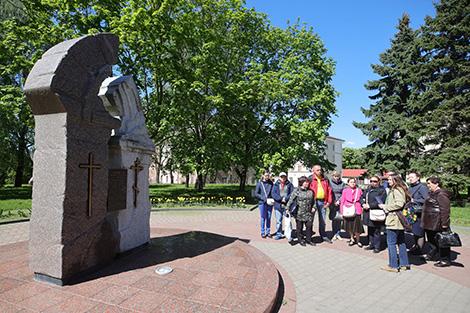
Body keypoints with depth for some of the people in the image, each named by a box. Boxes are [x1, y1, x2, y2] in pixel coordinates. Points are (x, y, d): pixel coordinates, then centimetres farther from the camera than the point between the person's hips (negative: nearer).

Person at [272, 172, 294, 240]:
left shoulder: (290, 185, 7)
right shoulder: (276, 185, 8)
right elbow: (273, 194, -2)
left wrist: (286, 199, -16)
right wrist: (281, 199, -14)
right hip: (278, 205, 1)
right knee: (278, 221, 8)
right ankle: (278, 234, 21)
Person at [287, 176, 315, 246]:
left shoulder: (310, 191, 8)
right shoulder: (297, 190, -6)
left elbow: (313, 200, 19)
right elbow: (291, 199, -11)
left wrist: (313, 207, 6)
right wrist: (288, 207, -18)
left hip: (309, 212, 4)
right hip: (299, 213, -4)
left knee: (309, 226, 6)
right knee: (299, 227, 6)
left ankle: (308, 240, 23)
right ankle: (300, 240, 21)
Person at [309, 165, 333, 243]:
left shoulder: (325, 180, 11)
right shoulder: (311, 179, -4)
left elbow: (329, 190, 12)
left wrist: (328, 202, 4)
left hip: (323, 202, 4)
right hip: (314, 201, -4)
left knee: (323, 220, 14)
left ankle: (323, 236, 26)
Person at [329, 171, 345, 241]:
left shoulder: (342, 184, 5)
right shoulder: (330, 183, 1)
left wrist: (339, 201, -9)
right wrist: (332, 201, -9)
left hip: (340, 203, 1)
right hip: (332, 203, -1)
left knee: (339, 219, 4)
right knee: (333, 219, 2)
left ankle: (338, 234, 17)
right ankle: (334, 234, 13)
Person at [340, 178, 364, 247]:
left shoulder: (359, 190, 1)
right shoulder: (345, 191, 0)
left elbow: (361, 200, 9)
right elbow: (342, 201, 3)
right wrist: (342, 211, 1)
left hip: (356, 211, -1)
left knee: (357, 226, 1)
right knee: (349, 226, 11)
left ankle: (357, 240, 23)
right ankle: (352, 239, 33)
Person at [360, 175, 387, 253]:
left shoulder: (381, 190, -8)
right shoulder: (368, 189, 14)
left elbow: (380, 202, -19)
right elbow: (362, 197, 15)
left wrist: (369, 205, -17)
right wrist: (363, 204, -5)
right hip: (368, 213, 7)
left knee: (376, 231, 1)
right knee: (370, 230, 16)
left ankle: (377, 247, 13)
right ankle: (371, 244, 29)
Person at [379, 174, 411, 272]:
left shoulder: (396, 190, -15)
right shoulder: (393, 190, 16)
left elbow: (399, 204, -24)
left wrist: (386, 207, -14)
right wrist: (385, 206, 10)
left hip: (394, 220, -11)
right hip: (399, 220, 11)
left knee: (391, 242, -3)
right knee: (401, 242, 16)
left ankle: (393, 265, 5)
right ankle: (404, 264, 24)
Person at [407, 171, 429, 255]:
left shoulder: (422, 187, -11)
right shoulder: (410, 187, 13)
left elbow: (426, 200, -17)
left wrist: (414, 200, -14)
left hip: (419, 213, -8)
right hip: (412, 213, 8)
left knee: (419, 232, 0)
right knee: (415, 231, 16)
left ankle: (419, 249, 11)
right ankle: (416, 246, 29)